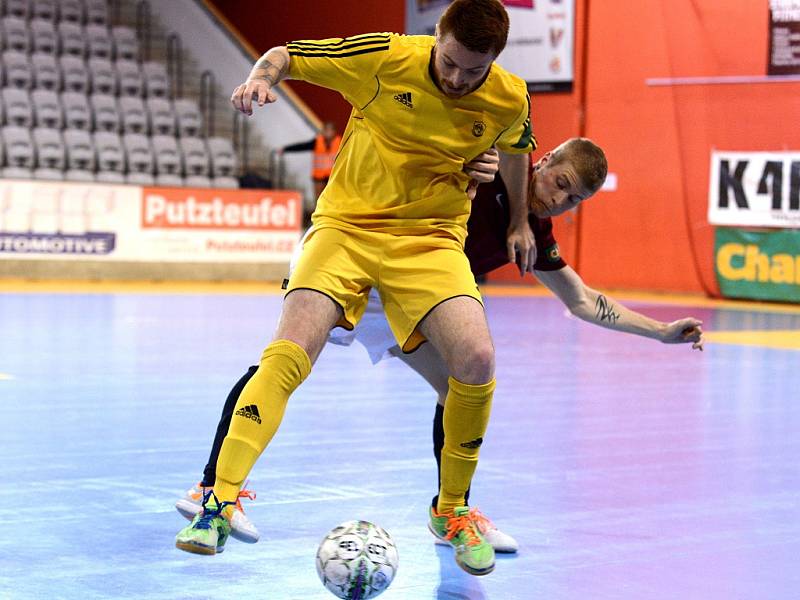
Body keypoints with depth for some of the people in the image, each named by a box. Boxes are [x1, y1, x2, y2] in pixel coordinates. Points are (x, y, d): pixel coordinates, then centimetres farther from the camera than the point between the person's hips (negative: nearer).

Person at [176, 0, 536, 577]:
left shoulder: (509, 100, -5)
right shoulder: (385, 57, -12)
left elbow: (516, 148, 20)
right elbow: (287, 54, -2)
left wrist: (519, 220, 26)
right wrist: (262, 77, -23)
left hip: (431, 238, 1)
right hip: (347, 225, -1)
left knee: (477, 359, -21)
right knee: (288, 355, -22)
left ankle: (451, 510, 2)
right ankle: (219, 504, -14)